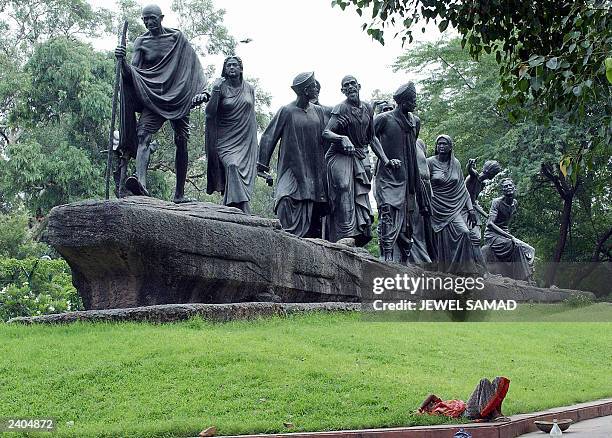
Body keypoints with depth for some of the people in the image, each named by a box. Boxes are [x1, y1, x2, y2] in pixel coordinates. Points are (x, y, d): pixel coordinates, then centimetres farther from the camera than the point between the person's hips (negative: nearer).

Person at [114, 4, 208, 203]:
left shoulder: (177, 37, 6)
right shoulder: (141, 42, 5)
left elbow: (192, 65, 7)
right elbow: (131, 72, -4)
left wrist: (201, 91, -5)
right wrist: (122, 60, -25)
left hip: (179, 96, 1)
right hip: (153, 97, -1)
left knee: (181, 143, 2)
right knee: (143, 135, -24)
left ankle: (180, 193, 12)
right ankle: (141, 183, -42)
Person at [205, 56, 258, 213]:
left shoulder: (249, 89, 11)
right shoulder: (221, 87, 0)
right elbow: (209, 112, -7)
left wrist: (255, 143, 18)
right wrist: (215, 92, -18)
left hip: (247, 142, 5)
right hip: (226, 140, -4)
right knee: (232, 166, -28)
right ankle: (244, 212, -36)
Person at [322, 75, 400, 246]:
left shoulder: (368, 109, 11)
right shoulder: (341, 109, -8)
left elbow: (372, 138, 17)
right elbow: (326, 132, -18)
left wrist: (386, 161, 11)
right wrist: (343, 139, -37)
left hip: (357, 158, 7)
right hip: (339, 157, -6)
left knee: (361, 198, 0)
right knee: (344, 193, -19)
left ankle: (360, 233, 1)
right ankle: (347, 235, -24)